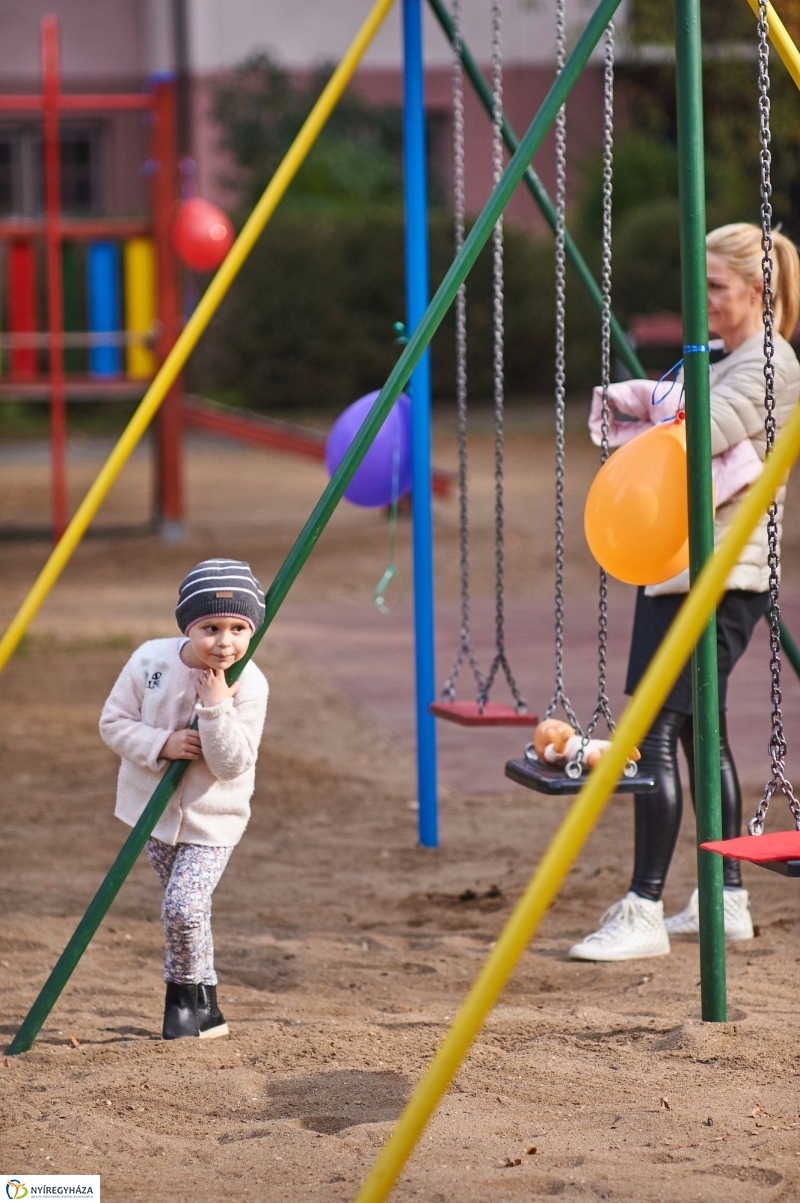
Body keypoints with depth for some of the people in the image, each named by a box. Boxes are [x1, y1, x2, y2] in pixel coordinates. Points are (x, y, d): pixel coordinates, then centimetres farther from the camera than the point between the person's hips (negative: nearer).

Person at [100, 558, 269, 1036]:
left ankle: (186, 996, 8)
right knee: (186, 910, 16)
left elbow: (233, 764, -21)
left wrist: (216, 705, -32)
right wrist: (162, 744, -23)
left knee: (184, 908, -18)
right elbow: (114, 723, -8)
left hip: (212, 819, -3)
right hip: (156, 807, 3)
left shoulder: (249, 683, -19)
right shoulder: (151, 661, -15)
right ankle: (203, 1006, 34)